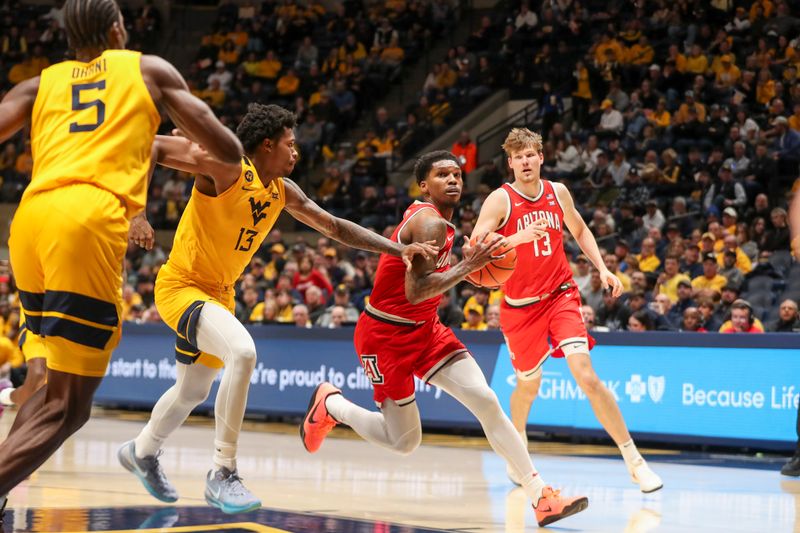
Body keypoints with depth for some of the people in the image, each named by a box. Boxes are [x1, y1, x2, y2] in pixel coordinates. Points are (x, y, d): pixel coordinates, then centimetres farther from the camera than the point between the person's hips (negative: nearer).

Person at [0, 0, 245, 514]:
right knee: (68, 406, -4)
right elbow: (229, 151, 17)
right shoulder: (149, 69, 19)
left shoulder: (41, 83, 24)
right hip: (90, 221, -5)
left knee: (57, 381, 24)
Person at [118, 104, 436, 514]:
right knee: (242, 352, -32)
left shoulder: (283, 191, 2)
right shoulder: (225, 166, -21)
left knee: (193, 390, 23)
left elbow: (335, 227, 10)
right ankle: (222, 474, -25)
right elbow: (149, 146, -25)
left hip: (218, 293, 9)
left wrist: (398, 249, 3)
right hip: (181, 286, -9)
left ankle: (142, 451, 52)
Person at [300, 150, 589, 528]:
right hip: (386, 336, -8)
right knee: (405, 442, 0)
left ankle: (541, 496, -9)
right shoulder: (430, 223, -22)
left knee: (486, 401, -8)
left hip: (425, 330, 9)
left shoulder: (440, 222, 7)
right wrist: (468, 266, -29)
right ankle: (330, 404, 25)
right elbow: (415, 292, -31)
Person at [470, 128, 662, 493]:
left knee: (585, 374, -16)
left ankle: (634, 460, -13)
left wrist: (602, 268, 9)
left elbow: (580, 231, 21)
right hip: (520, 305, -1)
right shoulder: (501, 200, -10)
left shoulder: (558, 193, 2)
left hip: (561, 296, 1)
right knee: (528, 384, 14)